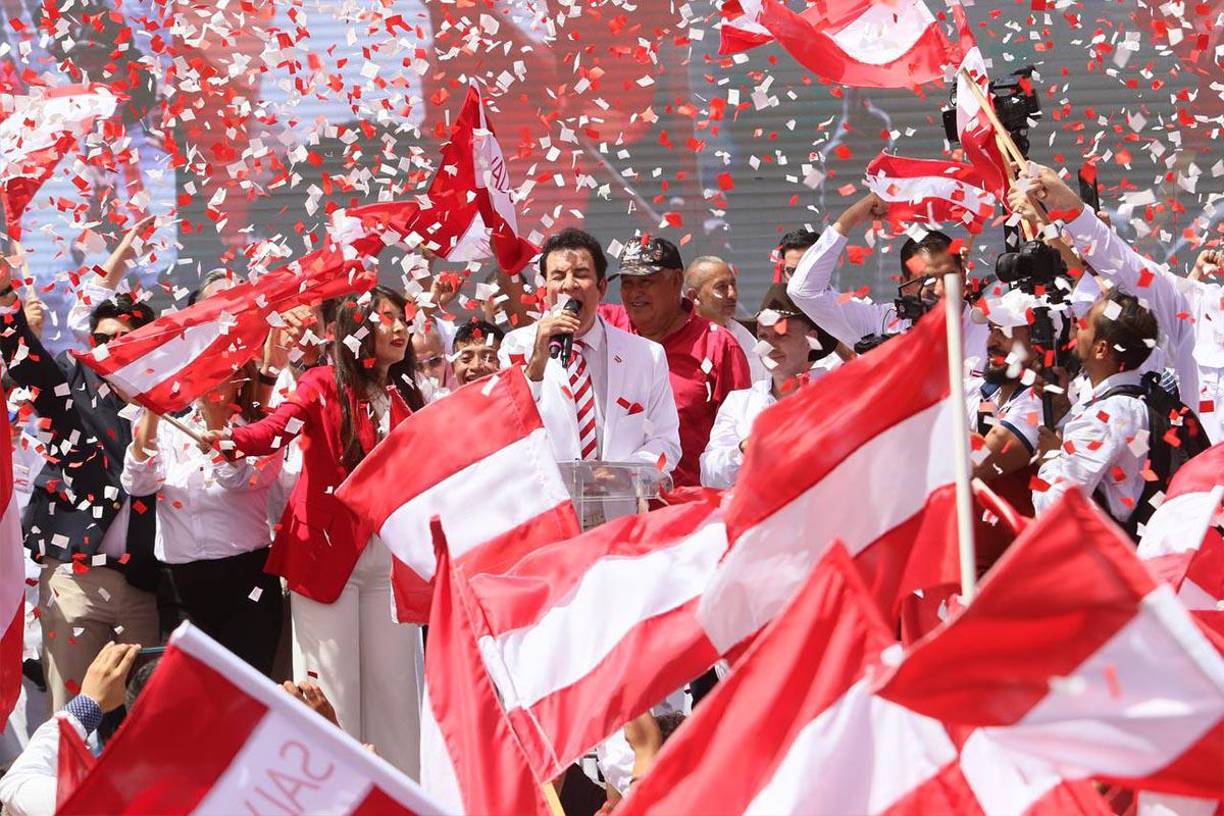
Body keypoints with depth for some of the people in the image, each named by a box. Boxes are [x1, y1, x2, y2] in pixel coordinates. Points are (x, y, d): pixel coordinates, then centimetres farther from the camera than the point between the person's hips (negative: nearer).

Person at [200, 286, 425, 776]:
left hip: (390, 559, 5)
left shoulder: (405, 398, 12)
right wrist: (234, 440, -40)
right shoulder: (325, 384, -3)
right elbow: (278, 426, -21)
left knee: (393, 682, 8)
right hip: (328, 550, -5)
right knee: (332, 687, -4)